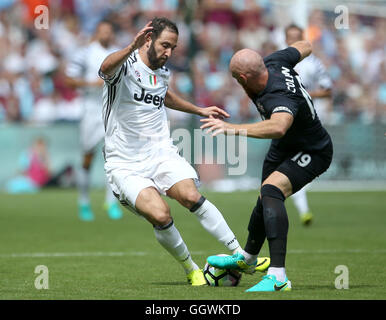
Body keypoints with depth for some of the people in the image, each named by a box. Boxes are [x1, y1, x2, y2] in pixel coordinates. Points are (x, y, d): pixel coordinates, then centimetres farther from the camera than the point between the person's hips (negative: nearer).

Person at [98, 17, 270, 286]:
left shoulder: (163, 72, 11)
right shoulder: (126, 65, -12)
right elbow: (106, 69, -39)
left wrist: (200, 110, 35)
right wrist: (132, 47, -56)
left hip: (161, 153, 5)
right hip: (126, 165, -5)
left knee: (192, 196, -22)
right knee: (160, 214, -25)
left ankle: (240, 255, -15)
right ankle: (192, 271, -3)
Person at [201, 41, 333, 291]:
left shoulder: (280, 97, -40)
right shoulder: (273, 62, -15)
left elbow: (278, 127, -63)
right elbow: (304, 47, 4)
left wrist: (233, 129, -68)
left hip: (312, 154, -10)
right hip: (283, 149, 10)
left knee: (271, 190, -33)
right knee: (265, 203, 24)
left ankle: (278, 277, -41)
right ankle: (247, 259, 50)